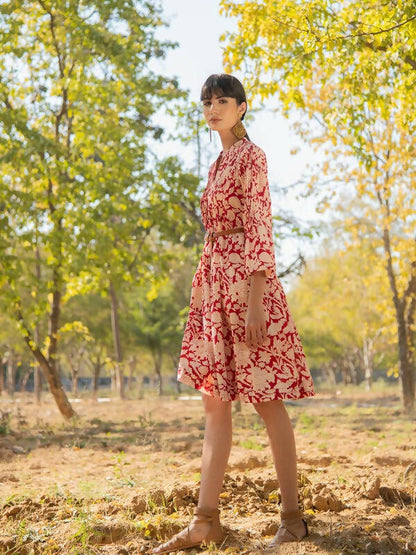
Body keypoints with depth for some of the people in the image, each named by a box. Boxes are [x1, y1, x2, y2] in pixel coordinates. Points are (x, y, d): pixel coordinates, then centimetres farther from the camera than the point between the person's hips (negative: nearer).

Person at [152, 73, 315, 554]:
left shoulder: (250, 156, -5)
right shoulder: (220, 162, 21)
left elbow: (260, 230, -13)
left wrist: (255, 300, -20)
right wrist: (208, 293, 17)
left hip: (244, 279, -9)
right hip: (216, 279, 9)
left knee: (266, 399, -4)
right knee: (214, 398, 5)